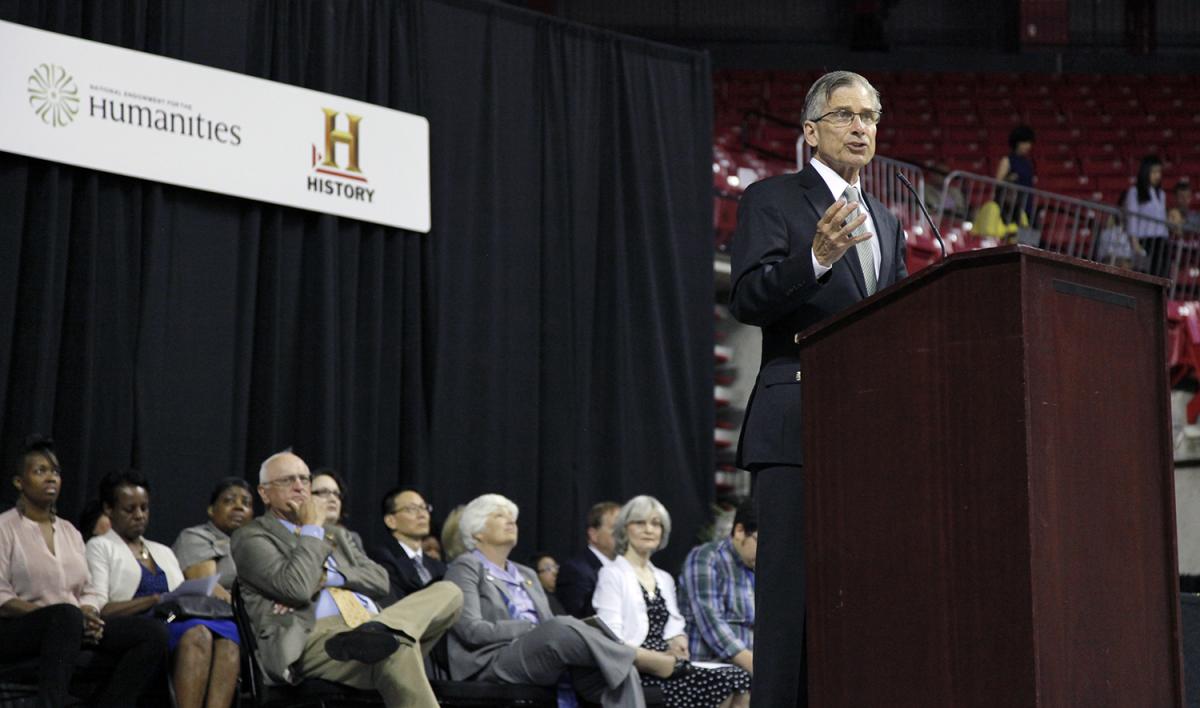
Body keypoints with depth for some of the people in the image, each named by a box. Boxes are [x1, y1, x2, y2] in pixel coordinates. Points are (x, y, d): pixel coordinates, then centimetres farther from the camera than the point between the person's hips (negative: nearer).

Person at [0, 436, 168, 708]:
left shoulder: (70, 531, 22)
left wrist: (90, 614, -9)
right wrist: (67, 613, -20)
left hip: (74, 625, 6)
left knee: (154, 632, -18)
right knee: (66, 614, -41)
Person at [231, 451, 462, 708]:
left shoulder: (335, 533, 31)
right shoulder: (251, 537, 8)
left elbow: (380, 580, 17)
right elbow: (295, 588, -10)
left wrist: (327, 577, 0)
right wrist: (312, 530, 4)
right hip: (316, 636, -8)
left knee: (447, 592, -11)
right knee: (398, 650, -36)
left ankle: (376, 632, -34)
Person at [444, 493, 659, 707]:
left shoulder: (527, 575, 29)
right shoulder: (465, 568, 6)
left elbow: (551, 629, 19)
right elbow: (472, 630, -9)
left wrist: (577, 630, -5)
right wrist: (534, 629, -11)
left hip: (544, 660, 7)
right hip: (494, 664, -7)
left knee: (618, 668, -23)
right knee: (560, 629, -35)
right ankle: (640, 657, -21)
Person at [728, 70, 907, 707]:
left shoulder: (885, 221, 24)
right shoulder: (772, 199, 3)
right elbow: (747, 299, -10)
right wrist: (816, 259, -25)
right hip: (800, 427, -6)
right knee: (794, 590, -10)